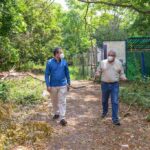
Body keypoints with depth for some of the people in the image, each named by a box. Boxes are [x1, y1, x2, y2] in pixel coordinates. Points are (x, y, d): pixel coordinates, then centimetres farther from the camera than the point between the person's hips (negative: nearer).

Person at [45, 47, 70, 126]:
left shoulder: (64, 62, -2)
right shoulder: (49, 62, -8)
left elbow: (67, 73, 6)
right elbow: (47, 74, -5)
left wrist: (68, 83, 7)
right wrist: (48, 85, -10)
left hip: (63, 85, 0)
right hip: (53, 86, 0)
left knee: (62, 101, -2)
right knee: (54, 101, 15)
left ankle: (62, 118, 1)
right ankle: (56, 113, 36)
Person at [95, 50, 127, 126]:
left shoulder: (119, 63, 0)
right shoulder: (102, 62, 0)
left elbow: (121, 73, 7)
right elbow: (98, 71, 7)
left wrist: (123, 77, -15)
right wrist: (97, 75, -16)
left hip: (115, 85, -1)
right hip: (105, 84, 2)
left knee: (115, 102, -8)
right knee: (104, 100, 17)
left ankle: (115, 119, -4)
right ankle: (104, 112, 45)